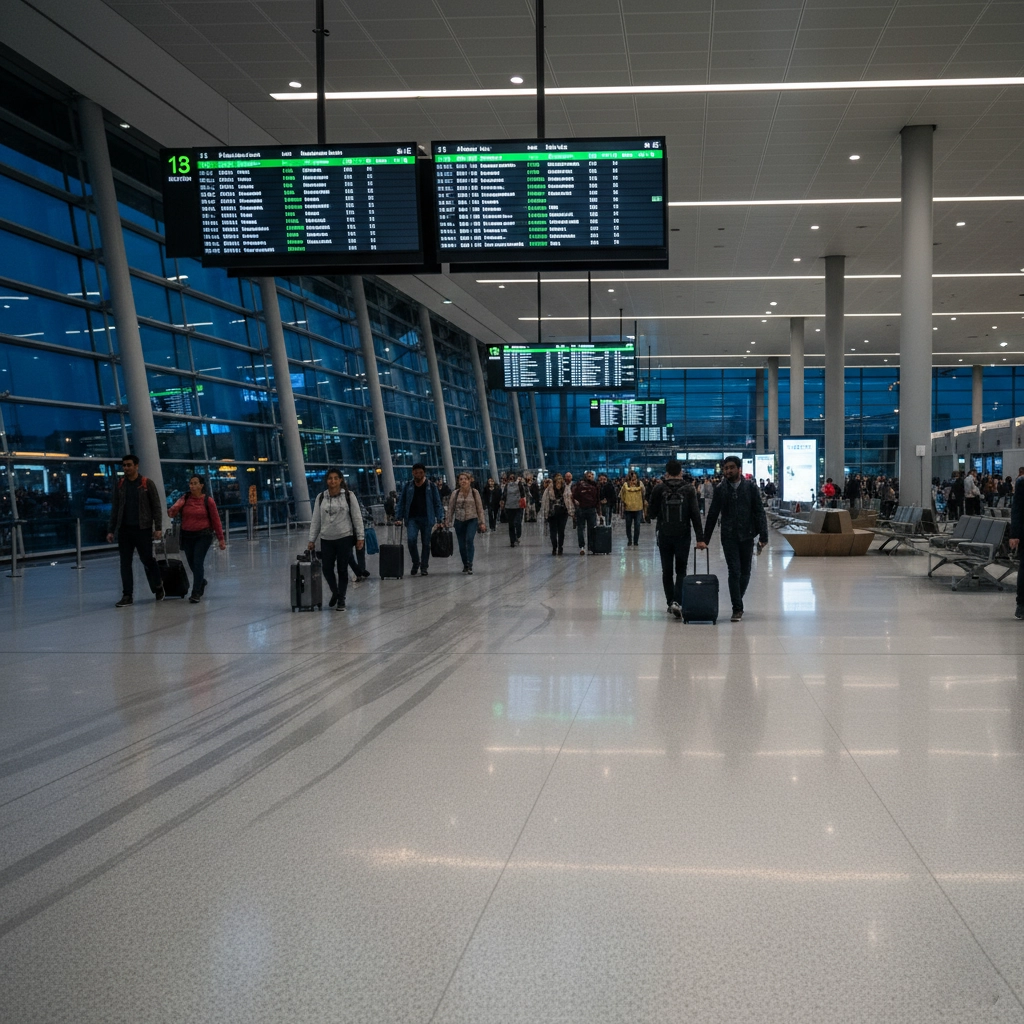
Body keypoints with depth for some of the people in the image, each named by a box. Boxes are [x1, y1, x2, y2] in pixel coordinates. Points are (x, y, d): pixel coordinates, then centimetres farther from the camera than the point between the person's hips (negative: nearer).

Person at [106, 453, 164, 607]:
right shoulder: (120, 485, 8)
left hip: (143, 529, -4)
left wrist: (158, 528, -9)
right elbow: (115, 509, 11)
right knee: (125, 563, 3)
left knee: (147, 560, 1)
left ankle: (157, 587, 24)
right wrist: (111, 530, 7)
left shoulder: (147, 484, -2)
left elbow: (156, 507, -3)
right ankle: (127, 595, 7)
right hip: (124, 530, 4)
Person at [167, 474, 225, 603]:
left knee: (197, 562, -12)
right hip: (187, 536, 4)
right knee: (191, 563, 13)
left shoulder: (208, 501, -5)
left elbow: (216, 520, -3)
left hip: (203, 536, -4)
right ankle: (201, 582, 44)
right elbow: (177, 505, -18)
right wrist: (172, 511, -43)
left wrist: (221, 538, -2)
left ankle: (196, 593, -6)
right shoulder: (185, 498, 1)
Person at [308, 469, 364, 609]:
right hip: (326, 540, 2)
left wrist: (360, 537, -4)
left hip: (345, 538, -2)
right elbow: (315, 520, 8)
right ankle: (335, 593, 29)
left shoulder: (349, 496, -2)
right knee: (327, 569, 2)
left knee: (342, 569, 2)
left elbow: (357, 517, 0)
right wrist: (312, 540, 5)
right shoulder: (320, 497, 5)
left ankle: (341, 599, 15)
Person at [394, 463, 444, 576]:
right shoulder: (407, 486, 5)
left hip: (426, 519, 0)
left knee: (426, 543, 3)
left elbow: (437, 503, 3)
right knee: (411, 539, -17)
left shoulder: (431, 486, 2)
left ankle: (424, 567, 15)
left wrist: (440, 519, -5)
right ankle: (415, 563, 2)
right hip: (412, 518, 0)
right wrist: (398, 518, 0)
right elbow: (401, 503, 9)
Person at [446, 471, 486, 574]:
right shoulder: (455, 493, 2)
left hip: (472, 520, -2)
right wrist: (448, 522, 2)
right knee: (461, 545, 4)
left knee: (469, 539, -24)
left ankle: (470, 565, -21)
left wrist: (482, 522, 0)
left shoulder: (475, 492, 0)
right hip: (459, 521, 2)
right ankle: (465, 565, 26)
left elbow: (480, 508, 2)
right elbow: (451, 508, 6)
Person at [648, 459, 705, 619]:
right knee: (681, 570, 6)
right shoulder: (688, 489, -2)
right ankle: (677, 602, -12)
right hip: (683, 535, 0)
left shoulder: (659, 489, -3)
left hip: (664, 535, 0)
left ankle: (670, 602, 14)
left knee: (667, 571, 12)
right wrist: (700, 538, -7)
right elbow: (695, 514, -7)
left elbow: (652, 513, 1)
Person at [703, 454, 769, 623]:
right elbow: (712, 515, 7)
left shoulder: (750, 487, 1)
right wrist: (705, 538, 7)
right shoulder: (720, 489, 3)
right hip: (729, 537, -1)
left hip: (747, 536, 1)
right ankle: (737, 608, -3)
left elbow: (759, 513, 0)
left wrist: (763, 536, -7)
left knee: (745, 572, 9)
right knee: (734, 572, -6)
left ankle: (738, 602, 26)